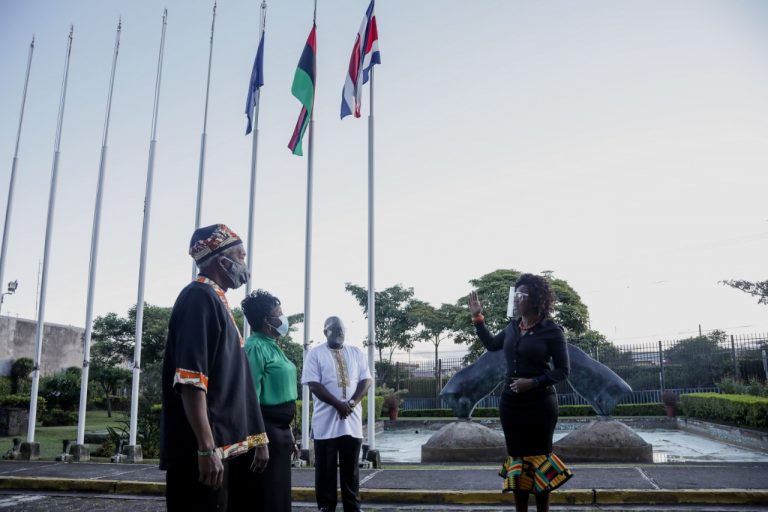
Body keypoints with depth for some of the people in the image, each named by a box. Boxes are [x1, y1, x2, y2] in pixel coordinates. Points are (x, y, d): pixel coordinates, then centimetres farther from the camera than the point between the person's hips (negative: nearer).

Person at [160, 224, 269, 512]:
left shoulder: (215, 300, 18)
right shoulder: (200, 297, -11)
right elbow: (190, 380, -22)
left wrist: (258, 437, 24)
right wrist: (207, 448, -25)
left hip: (221, 447, 10)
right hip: (200, 452, -10)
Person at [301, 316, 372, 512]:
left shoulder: (356, 353, 11)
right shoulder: (315, 354, 0)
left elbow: (366, 380, 5)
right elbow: (314, 385, -9)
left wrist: (352, 402, -11)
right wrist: (338, 404, -16)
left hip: (352, 420, 3)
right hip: (326, 421, -3)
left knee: (351, 468, 10)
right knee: (325, 468, 5)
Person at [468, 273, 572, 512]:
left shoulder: (551, 330, -10)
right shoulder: (513, 327, 5)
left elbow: (562, 370, -8)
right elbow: (491, 344, 23)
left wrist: (533, 382, -20)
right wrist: (477, 317, 16)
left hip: (540, 403, -5)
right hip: (511, 401, 5)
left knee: (539, 458, 5)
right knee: (516, 458, 12)